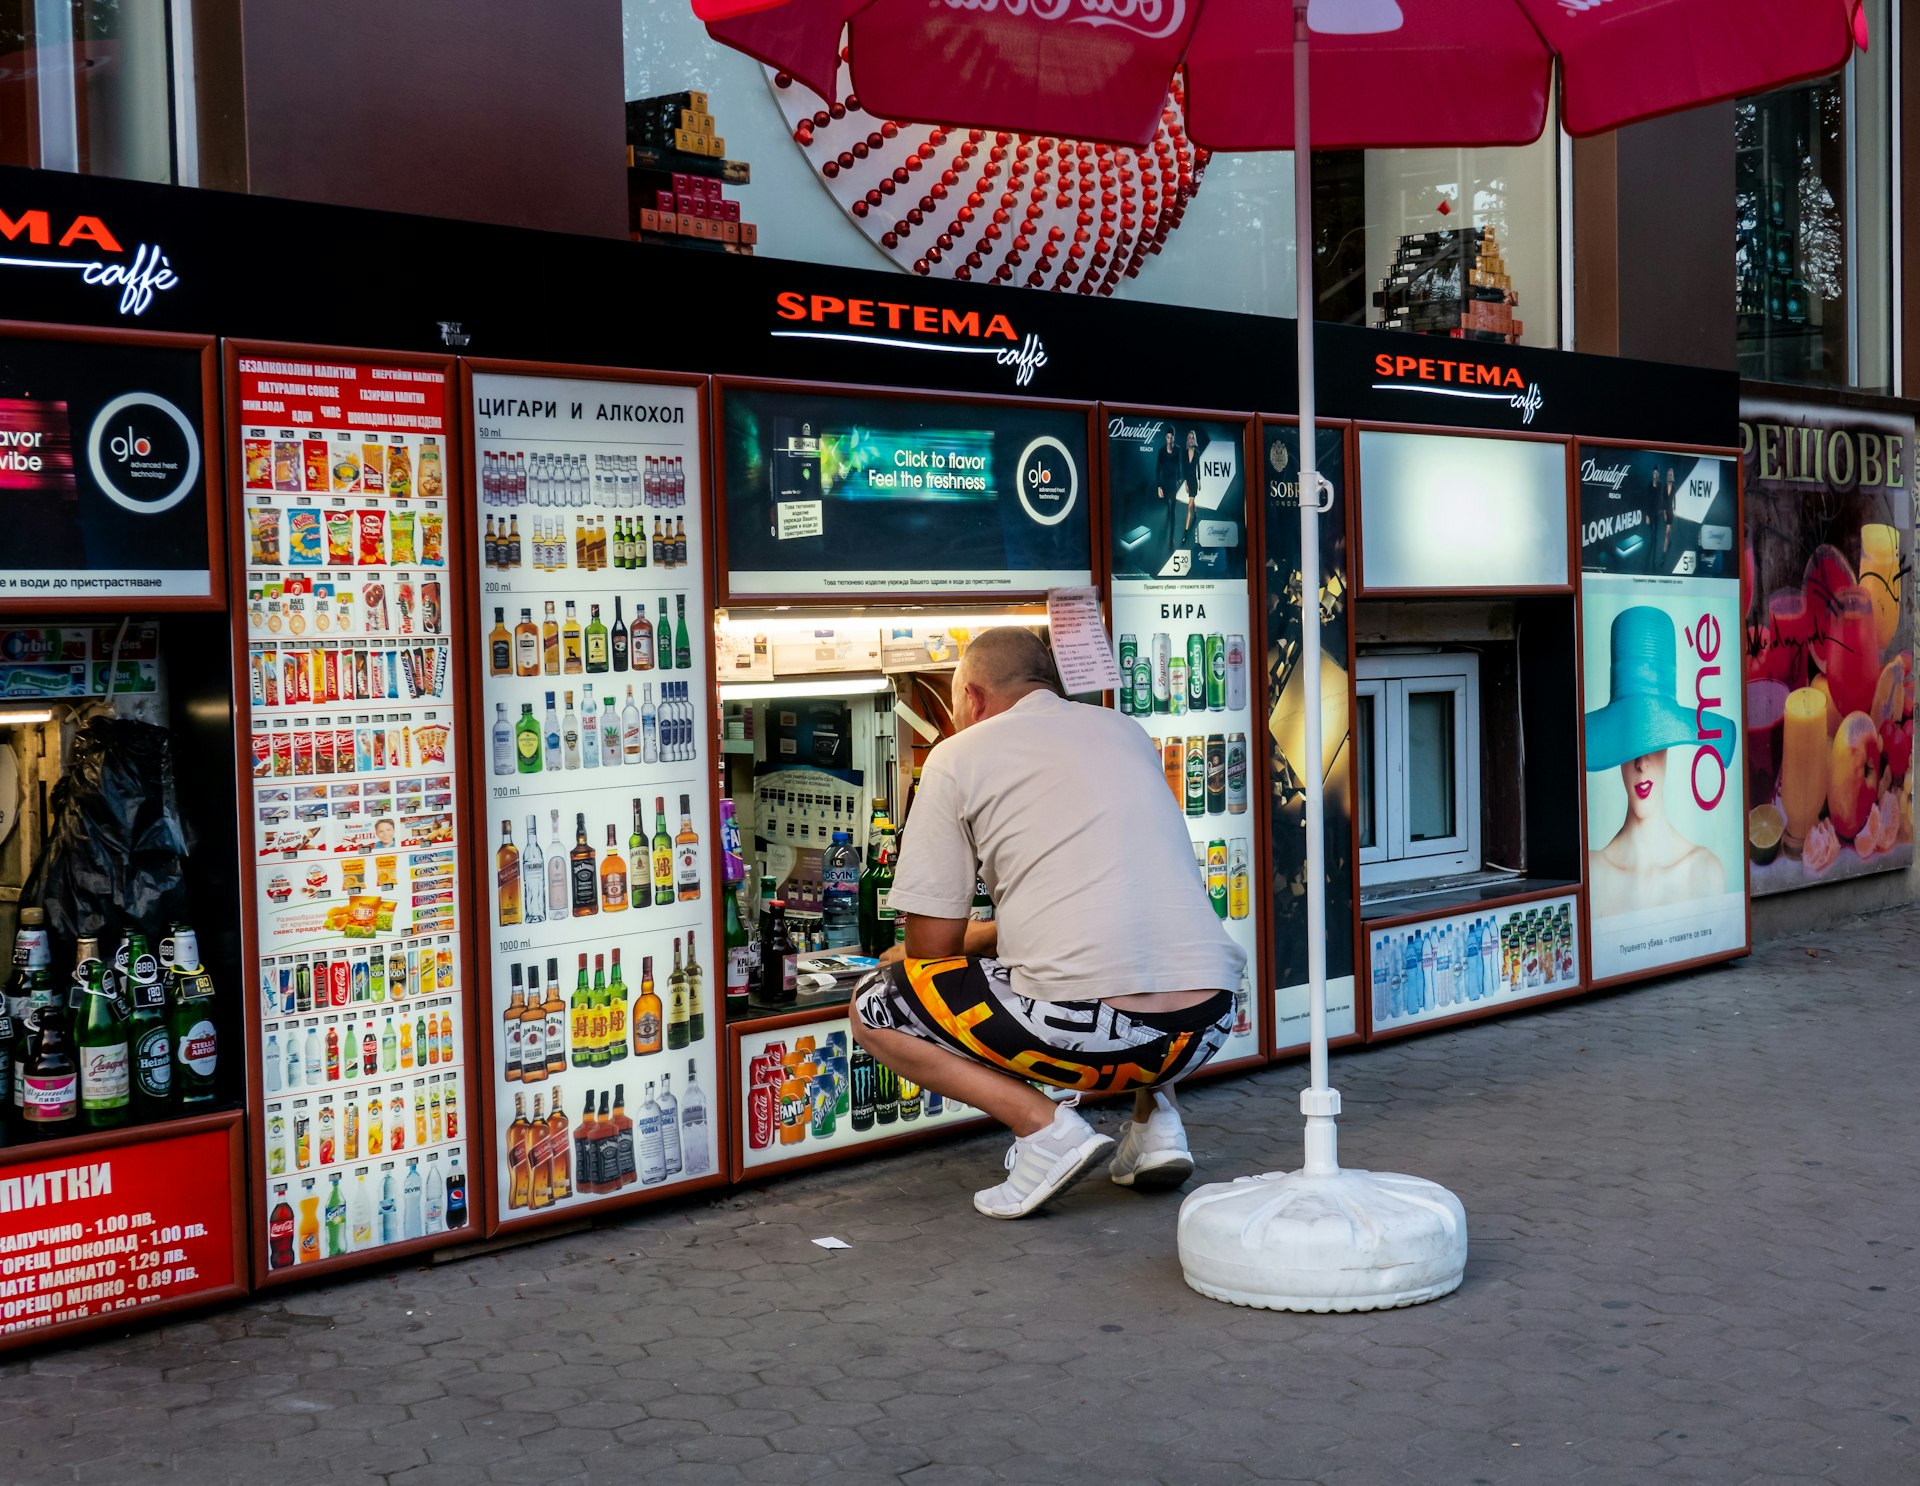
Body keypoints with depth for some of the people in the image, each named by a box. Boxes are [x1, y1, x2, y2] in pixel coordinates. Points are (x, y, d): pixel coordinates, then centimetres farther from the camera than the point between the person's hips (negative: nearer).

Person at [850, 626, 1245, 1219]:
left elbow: (932, 946, 6)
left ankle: (1044, 1125, -3)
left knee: (875, 1007, 13)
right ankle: (1153, 1112, 17)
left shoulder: (960, 755, 6)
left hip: (1091, 1030, -6)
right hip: (1208, 1023, 6)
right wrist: (986, 936, 42)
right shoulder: (1127, 731, 23)